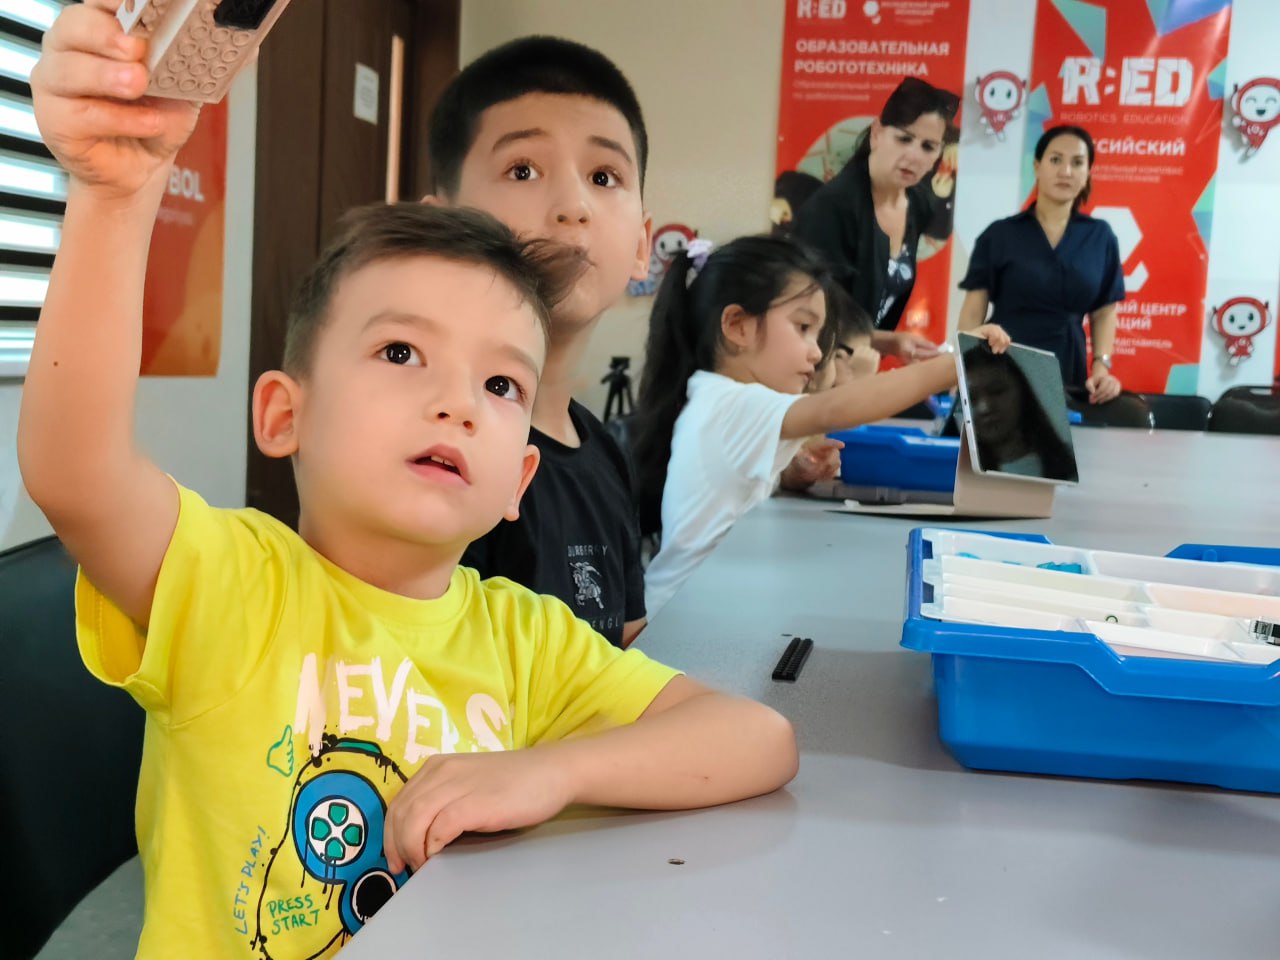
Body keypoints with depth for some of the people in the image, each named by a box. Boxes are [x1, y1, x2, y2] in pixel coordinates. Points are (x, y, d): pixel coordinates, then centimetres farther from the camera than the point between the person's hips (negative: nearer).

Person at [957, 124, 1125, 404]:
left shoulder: (1100, 237, 7)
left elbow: (1104, 312, 11)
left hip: (1066, 374, 2)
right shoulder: (999, 234, 1)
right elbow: (973, 311, -2)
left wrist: (1101, 365, -4)